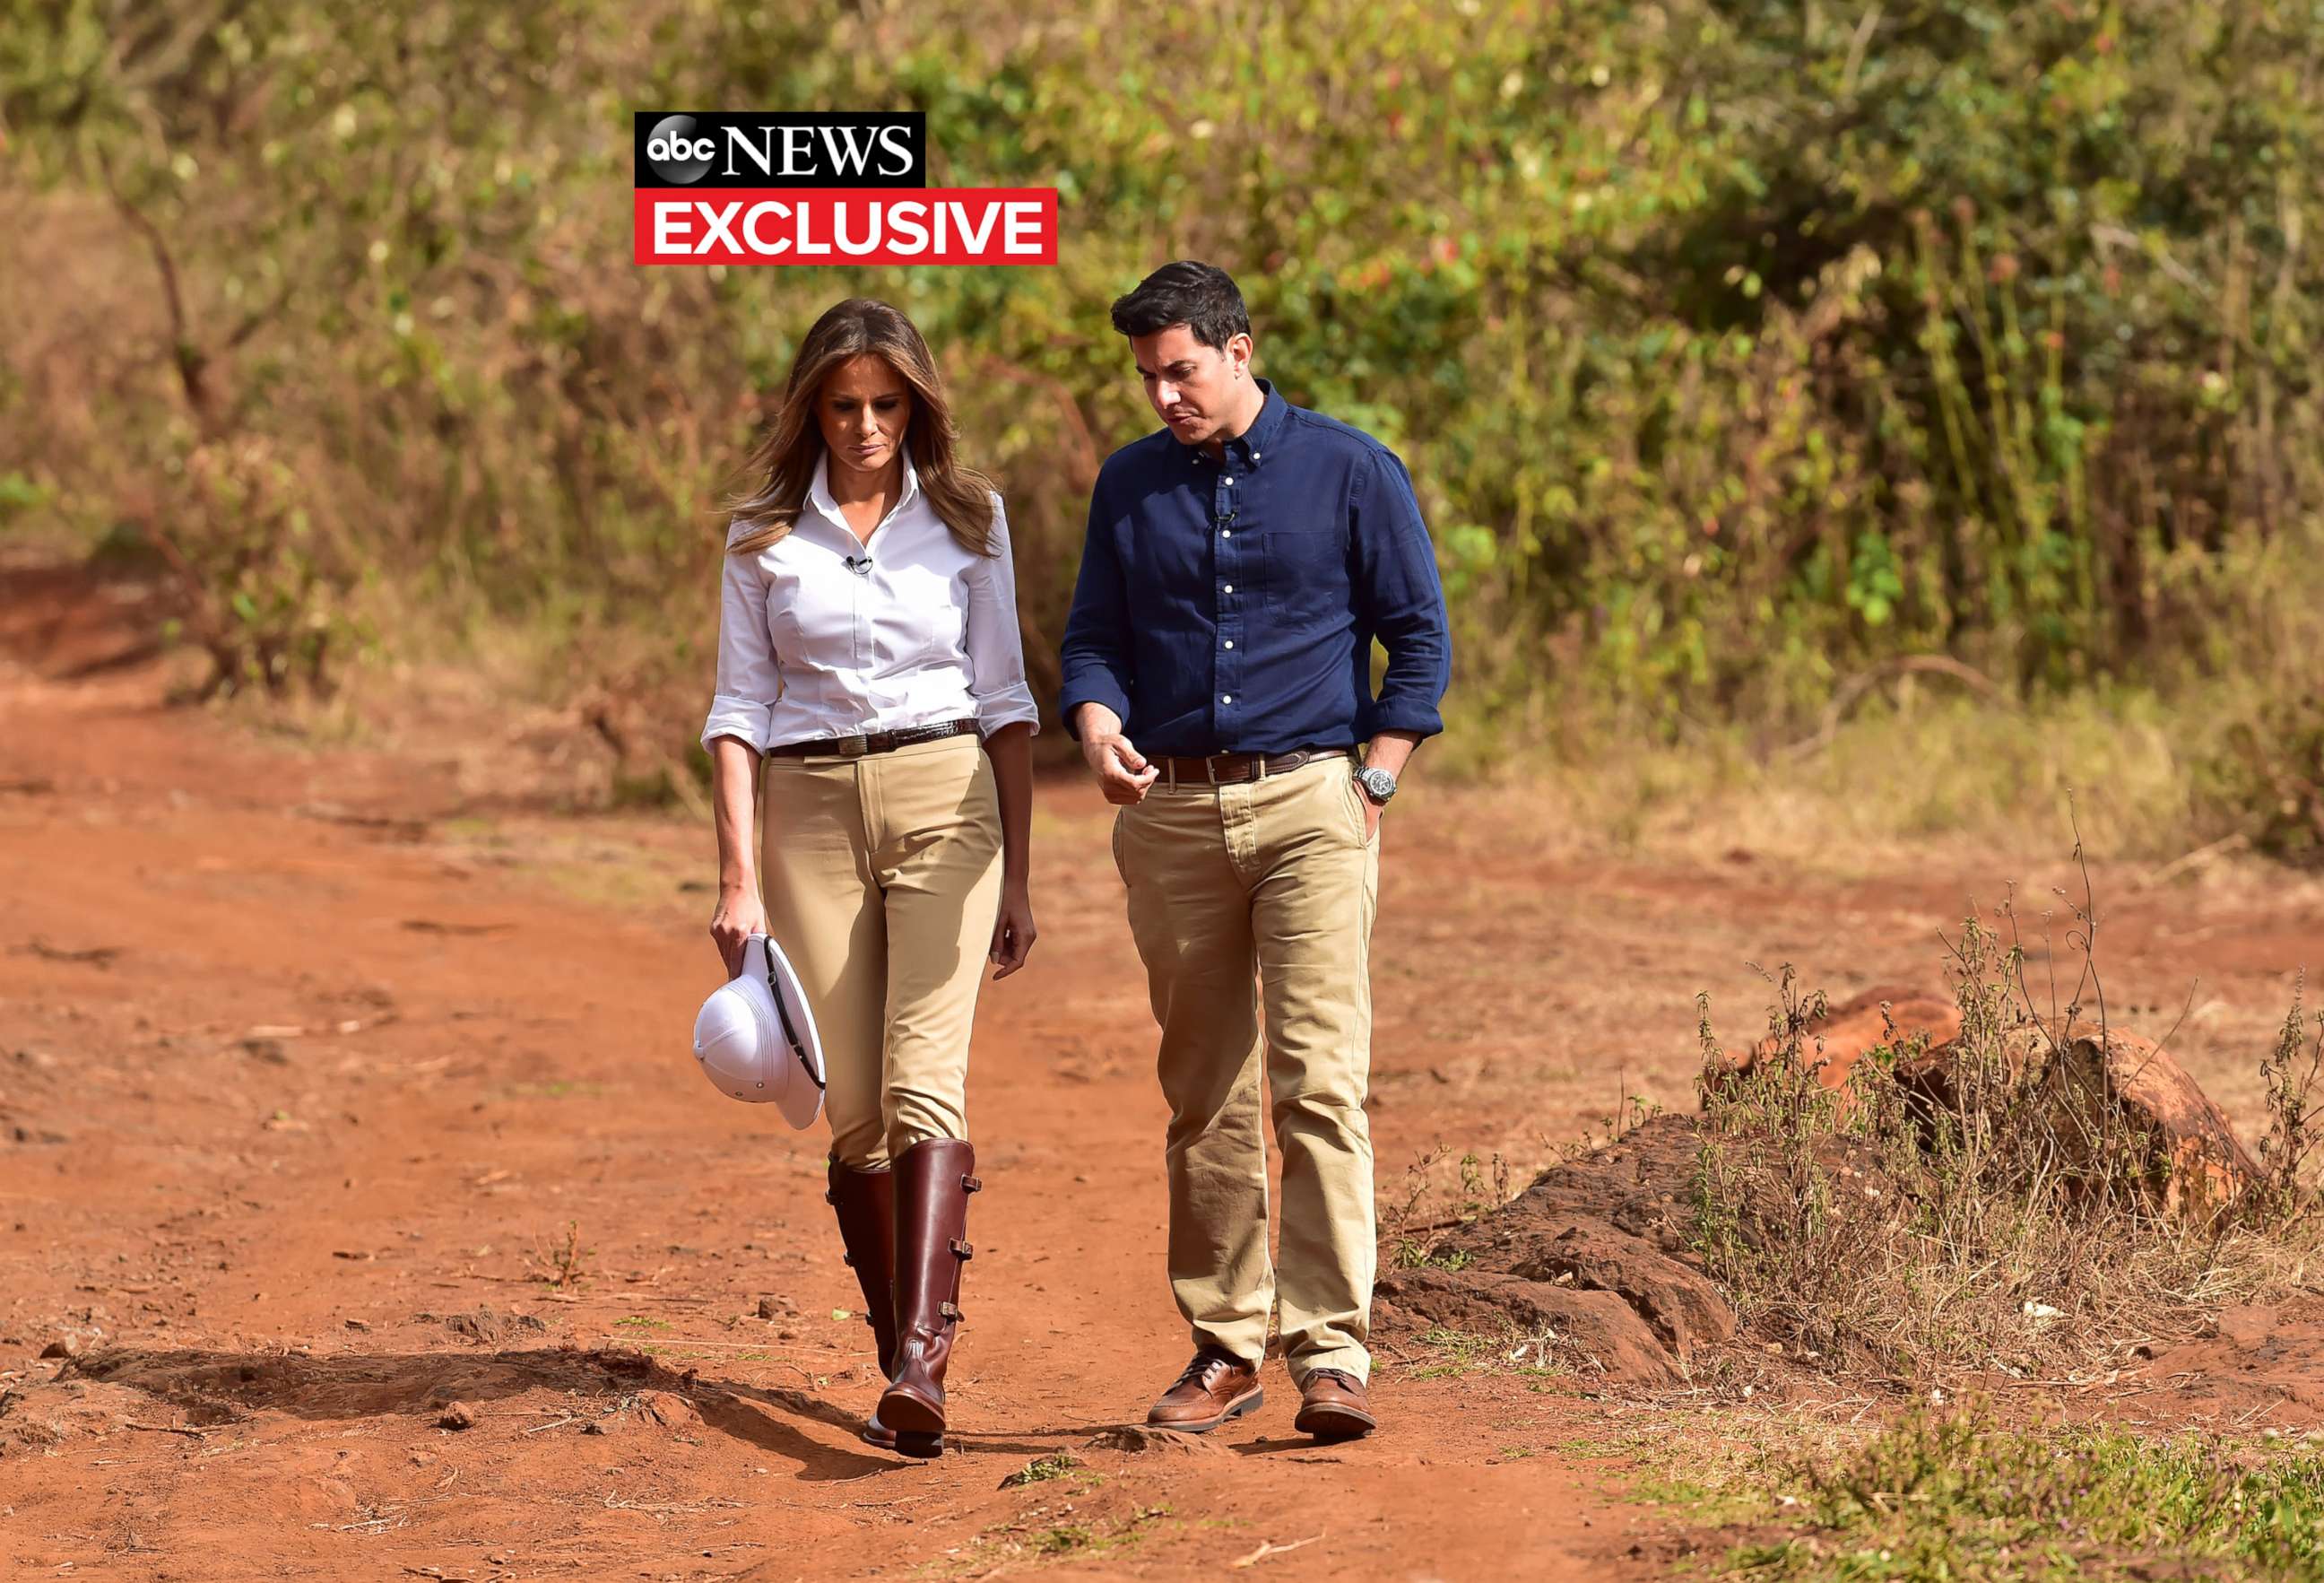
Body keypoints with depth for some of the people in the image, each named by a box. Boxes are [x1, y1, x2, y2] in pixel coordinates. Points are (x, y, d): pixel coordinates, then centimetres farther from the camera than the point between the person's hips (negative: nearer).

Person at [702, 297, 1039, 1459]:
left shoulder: (966, 519, 6)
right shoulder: (766, 534, 5)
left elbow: (1004, 696, 8)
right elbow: (742, 706, 4)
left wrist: (1018, 876, 5)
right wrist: (740, 877, -6)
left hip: (943, 803, -1)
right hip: (811, 810, 1)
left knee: (923, 1079, -17)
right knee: (854, 1109, 2)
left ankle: (919, 1362, -28)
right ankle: (903, 1358, 14)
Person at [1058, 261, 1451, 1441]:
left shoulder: (1351, 472, 2)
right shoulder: (1129, 485, 12)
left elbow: (1419, 638, 3)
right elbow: (1095, 633, 13)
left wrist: (1373, 782, -5)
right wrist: (1098, 725, -9)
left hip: (1309, 800, -4)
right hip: (1172, 807, 4)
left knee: (1318, 1080, -11)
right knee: (1204, 1098, 6)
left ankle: (1331, 1349, -12)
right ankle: (1224, 1346, 13)